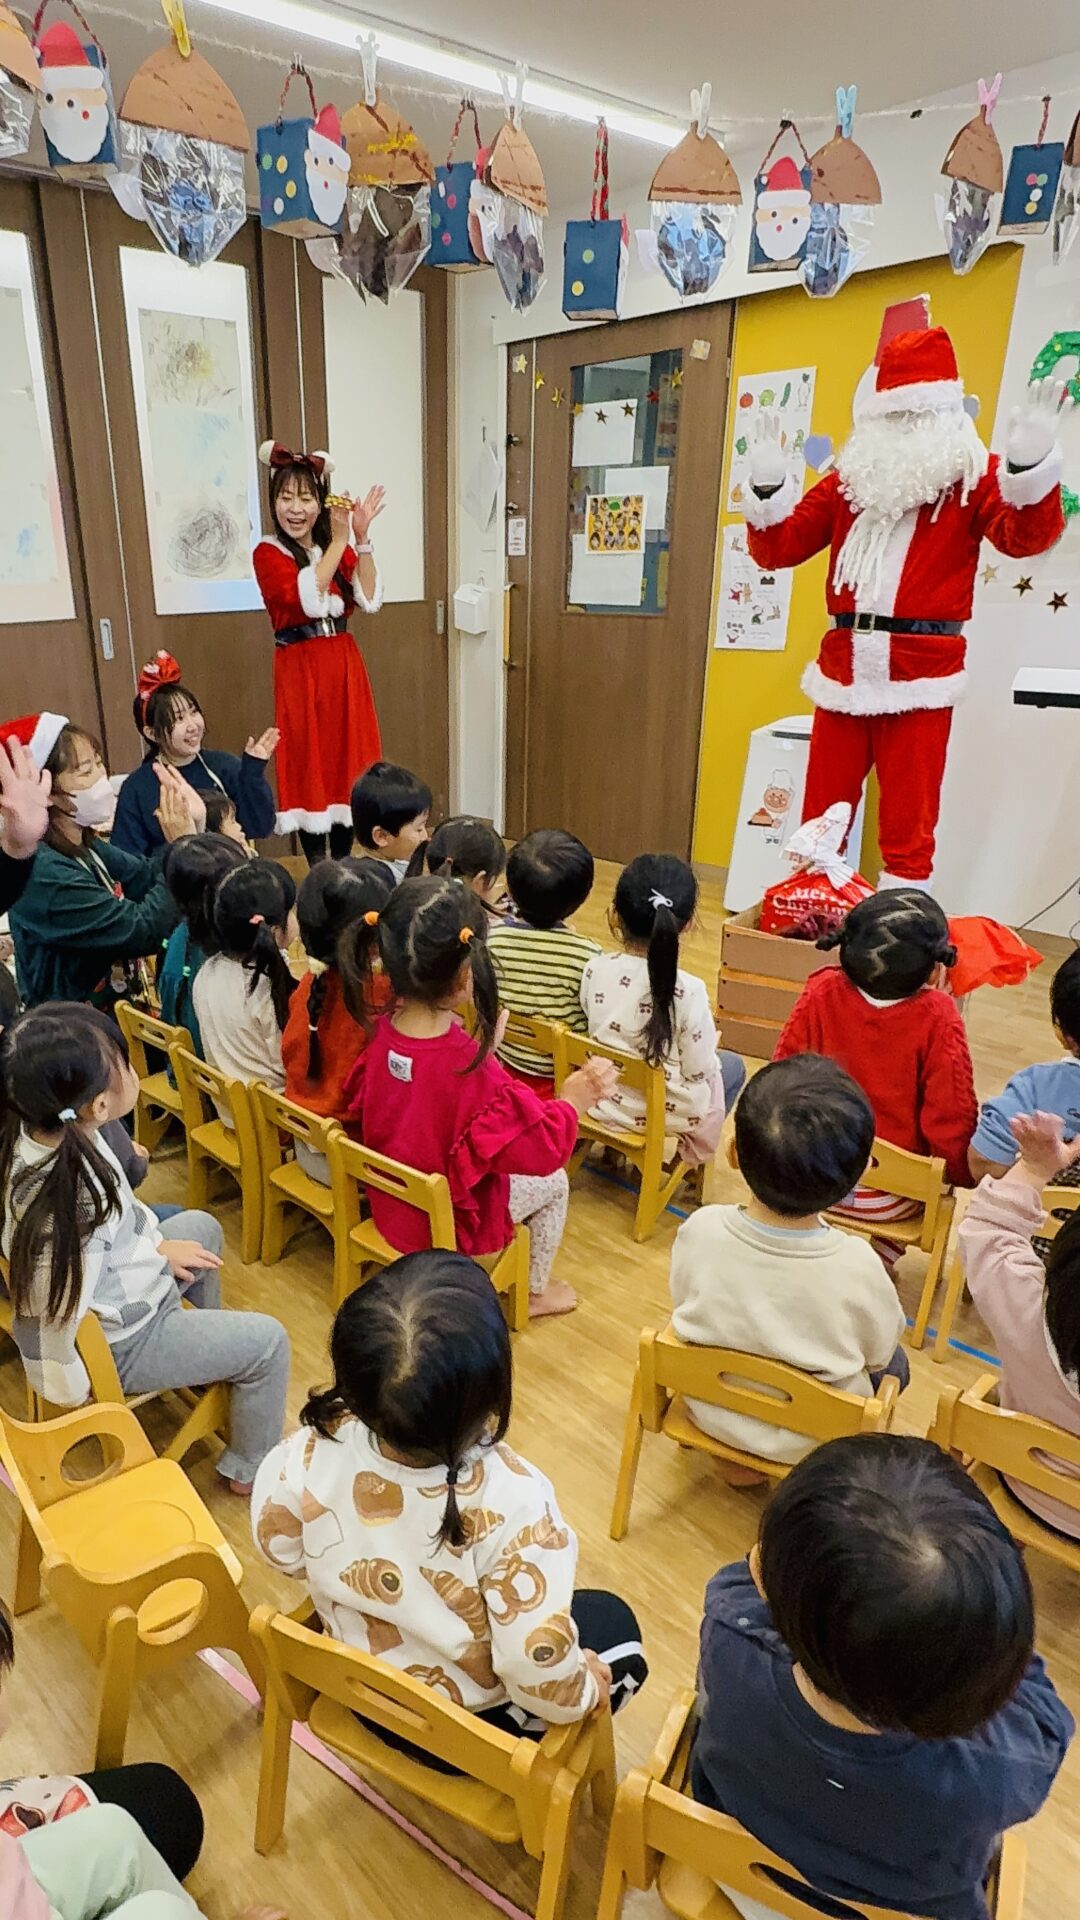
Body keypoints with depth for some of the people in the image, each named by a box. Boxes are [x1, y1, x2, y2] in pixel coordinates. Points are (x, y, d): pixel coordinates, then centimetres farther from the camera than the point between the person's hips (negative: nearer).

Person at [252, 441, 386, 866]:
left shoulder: (338, 548, 10)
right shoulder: (267, 554, -5)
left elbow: (369, 600, -5)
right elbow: (309, 599, -21)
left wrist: (362, 538, -13)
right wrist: (340, 541, -20)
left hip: (344, 667, 5)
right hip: (300, 670, -4)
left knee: (346, 759, 8)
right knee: (308, 764, 1)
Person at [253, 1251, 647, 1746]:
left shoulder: (318, 1446, -28)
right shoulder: (513, 1503, -39)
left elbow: (279, 1546, -8)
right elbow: (540, 1675, -30)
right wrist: (584, 1690, -8)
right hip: (470, 1725, -4)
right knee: (613, 1621, 20)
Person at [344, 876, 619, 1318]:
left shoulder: (381, 1034, -16)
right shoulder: (471, 1070, -36)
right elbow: (540, 1148, -26)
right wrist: (574, 1100, -8)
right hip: (453, 1223, -6)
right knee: (553, 1183, 17)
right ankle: (534, 1291, 35)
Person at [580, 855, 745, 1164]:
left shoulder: (594, 970, -17)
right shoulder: (688, 991, -28)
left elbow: (595, 1033, -2)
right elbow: (698, 1071, -18)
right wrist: (708, 1042, 4)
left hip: (601, 1098, 4)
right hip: (664, 1112, -4)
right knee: (733, 1065, 26)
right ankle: (698, 1148, 28)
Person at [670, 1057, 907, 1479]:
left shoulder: (699, 1231, -26)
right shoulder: (857, 1265, -31)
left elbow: (683, 1308, -6)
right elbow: (878, 1352, -11)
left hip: (712, 1411, 2)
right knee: (895, 1364, 24)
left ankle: (735, 1456, 25)